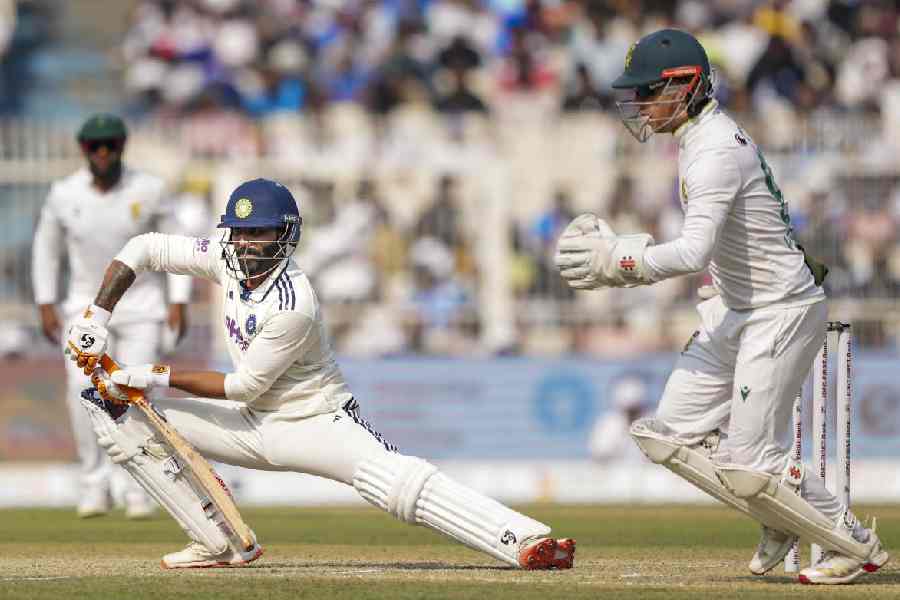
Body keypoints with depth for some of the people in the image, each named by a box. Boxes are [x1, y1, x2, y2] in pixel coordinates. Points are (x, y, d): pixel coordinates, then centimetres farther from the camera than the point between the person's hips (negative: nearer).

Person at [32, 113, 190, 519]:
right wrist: (45, 305, 0)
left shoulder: (148, 189, -12)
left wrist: (179, 301, -9)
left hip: (141, 307, -1)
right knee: (82, 387, -19)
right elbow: (46, 246, 6)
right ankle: (95, 483, -7)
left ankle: (138, 488, 2)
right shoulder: (64, 194, -8)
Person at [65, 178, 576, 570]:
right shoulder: (228, 260, -6)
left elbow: (242, 386, -20)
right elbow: (144, 249, 3)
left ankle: (525, 540, -42)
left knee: (399, 482, -34)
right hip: (254, 426, 8)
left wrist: (159, 375, -18)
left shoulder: (293, 305, -27)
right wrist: (97, 318, -7)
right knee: (124, 418, -1)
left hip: (316, 424, -8)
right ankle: (219, 545, 2)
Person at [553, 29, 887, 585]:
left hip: (781, 309, -10)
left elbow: (694, 252, -33)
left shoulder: (716, 152, -23)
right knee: (670, 434, 6)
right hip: (734, 310, 10)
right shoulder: (702, 135, 9)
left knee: (753, 457, -9)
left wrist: (617, 261, -23)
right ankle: (783, 517, 18)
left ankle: (858, 546, 9)